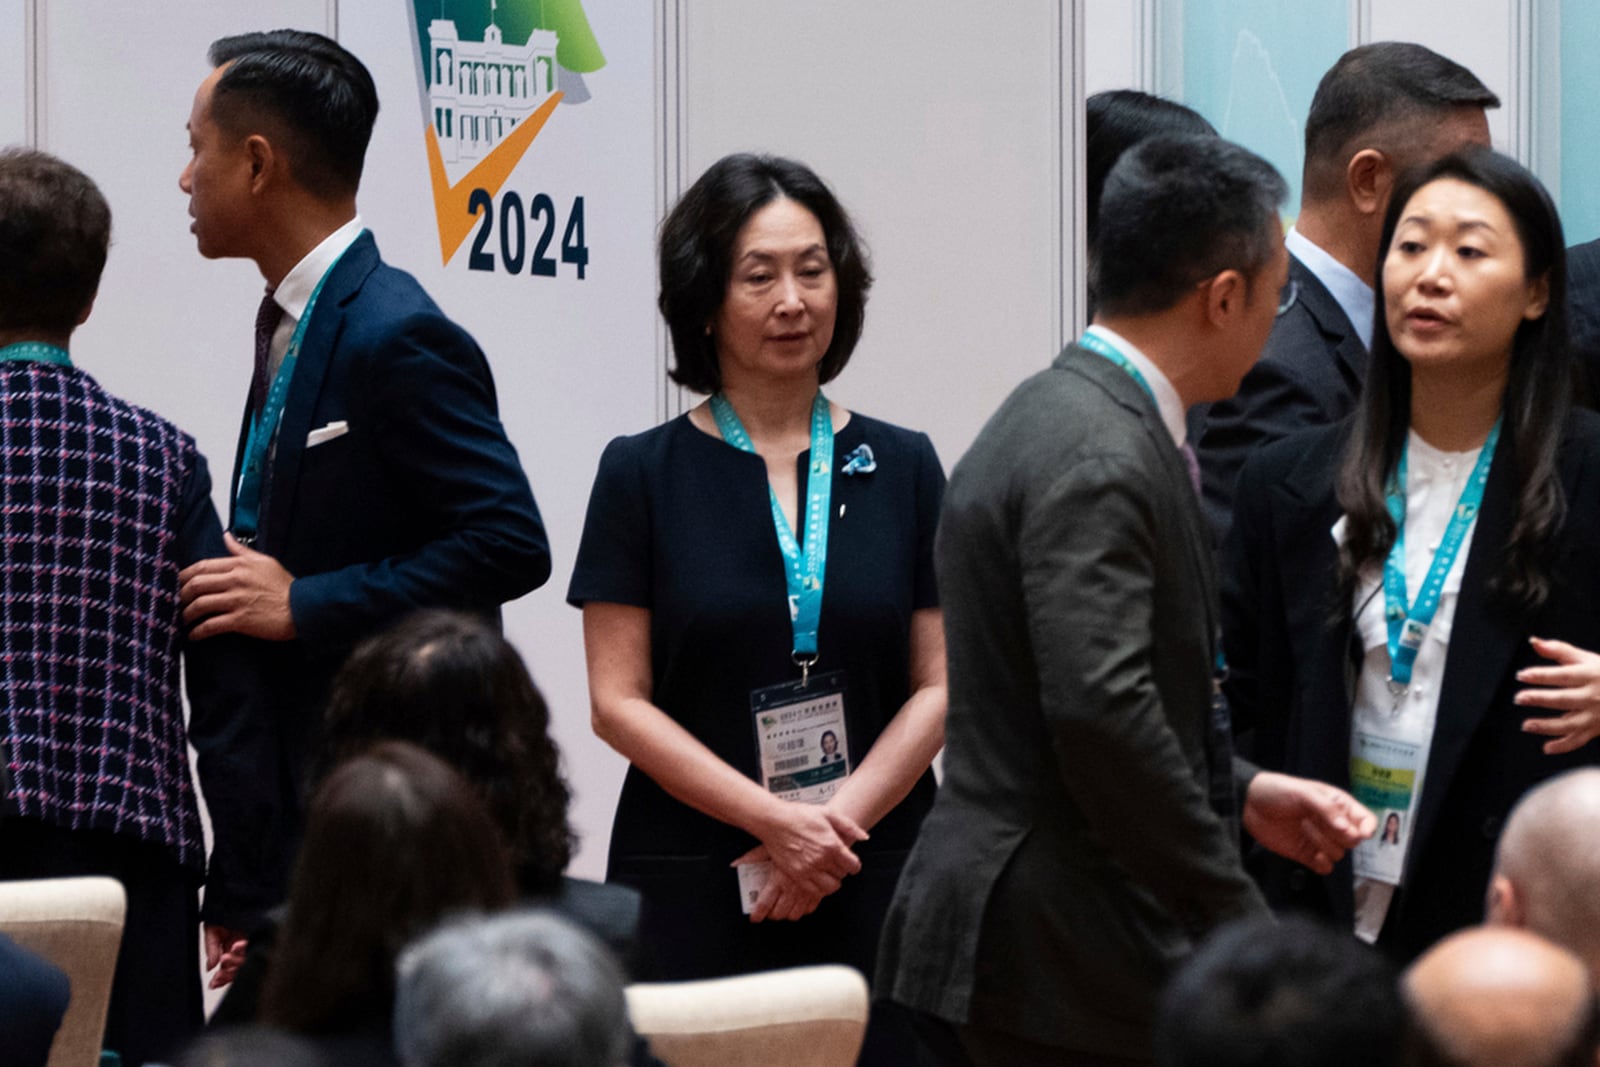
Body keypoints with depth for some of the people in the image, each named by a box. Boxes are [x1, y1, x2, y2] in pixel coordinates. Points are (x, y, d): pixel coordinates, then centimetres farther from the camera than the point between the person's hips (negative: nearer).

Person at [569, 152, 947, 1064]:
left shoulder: (901, 468, 8)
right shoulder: (644, 474, 3)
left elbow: (937, 687, 5)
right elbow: (619, 702, -3)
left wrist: (837, 820, -10)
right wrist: (774, 821, -13)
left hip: (872, 886, 2)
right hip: (693, 893, -2)